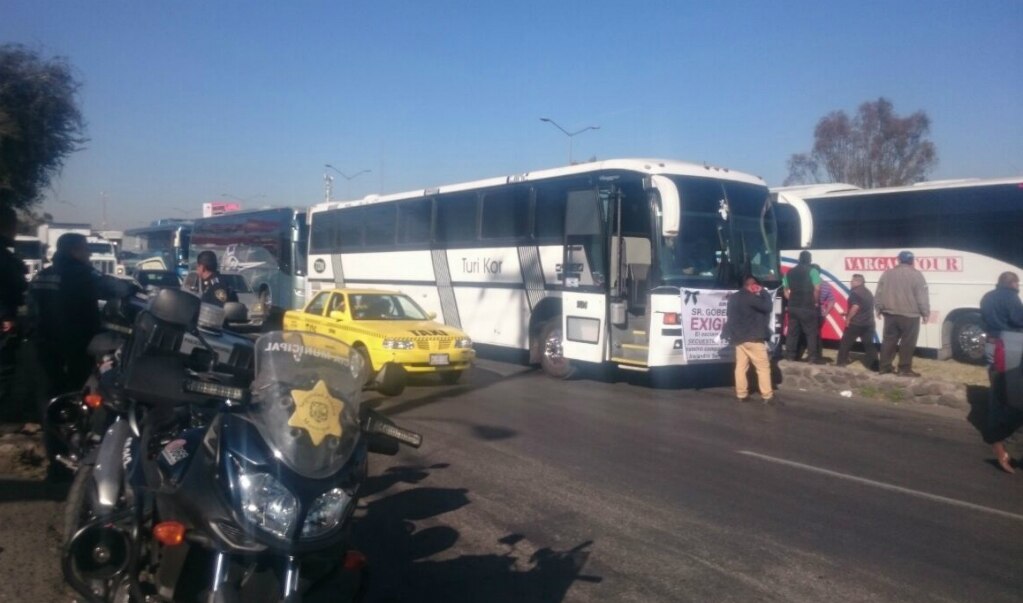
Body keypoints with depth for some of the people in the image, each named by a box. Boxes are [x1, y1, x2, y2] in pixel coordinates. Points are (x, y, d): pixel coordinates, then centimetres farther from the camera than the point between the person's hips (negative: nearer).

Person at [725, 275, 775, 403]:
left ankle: (741, 394, 9)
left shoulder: (734, 297, 13)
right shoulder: (750, 297, -15)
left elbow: (729, 316, 18)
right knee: (763, 366, -2)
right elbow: (768, 307, -14)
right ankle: (767, 395, -3)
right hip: (753, 337, -8)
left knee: (741, 366, 9)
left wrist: (730, 334, 24)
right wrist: (764, 292, -3)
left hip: (738, 337, 8)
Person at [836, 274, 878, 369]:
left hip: (855, 323, -8)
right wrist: (848, 314, 25)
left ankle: (841, 361, 6)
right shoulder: (869, 293, 18)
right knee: (869, 344, 8)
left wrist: (848, 318, -14)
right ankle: (873, 364, 5)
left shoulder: (855, 292, -11)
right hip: (868, 323, 8)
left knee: (845, 342, 4)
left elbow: (855, 307, -22)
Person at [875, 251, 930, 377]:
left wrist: (879, 308, 19)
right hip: (910, 315, -5)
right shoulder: (916, 275, -7)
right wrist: (925, 313, -2)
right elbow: (922, 297, -9)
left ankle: (884, 367, 12)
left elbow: (879, 294, 10)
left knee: (889, 340, 10)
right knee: (907, 343, 0)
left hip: (890, 314, 5)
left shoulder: (887, 273, 7)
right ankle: (905, 369, 1)